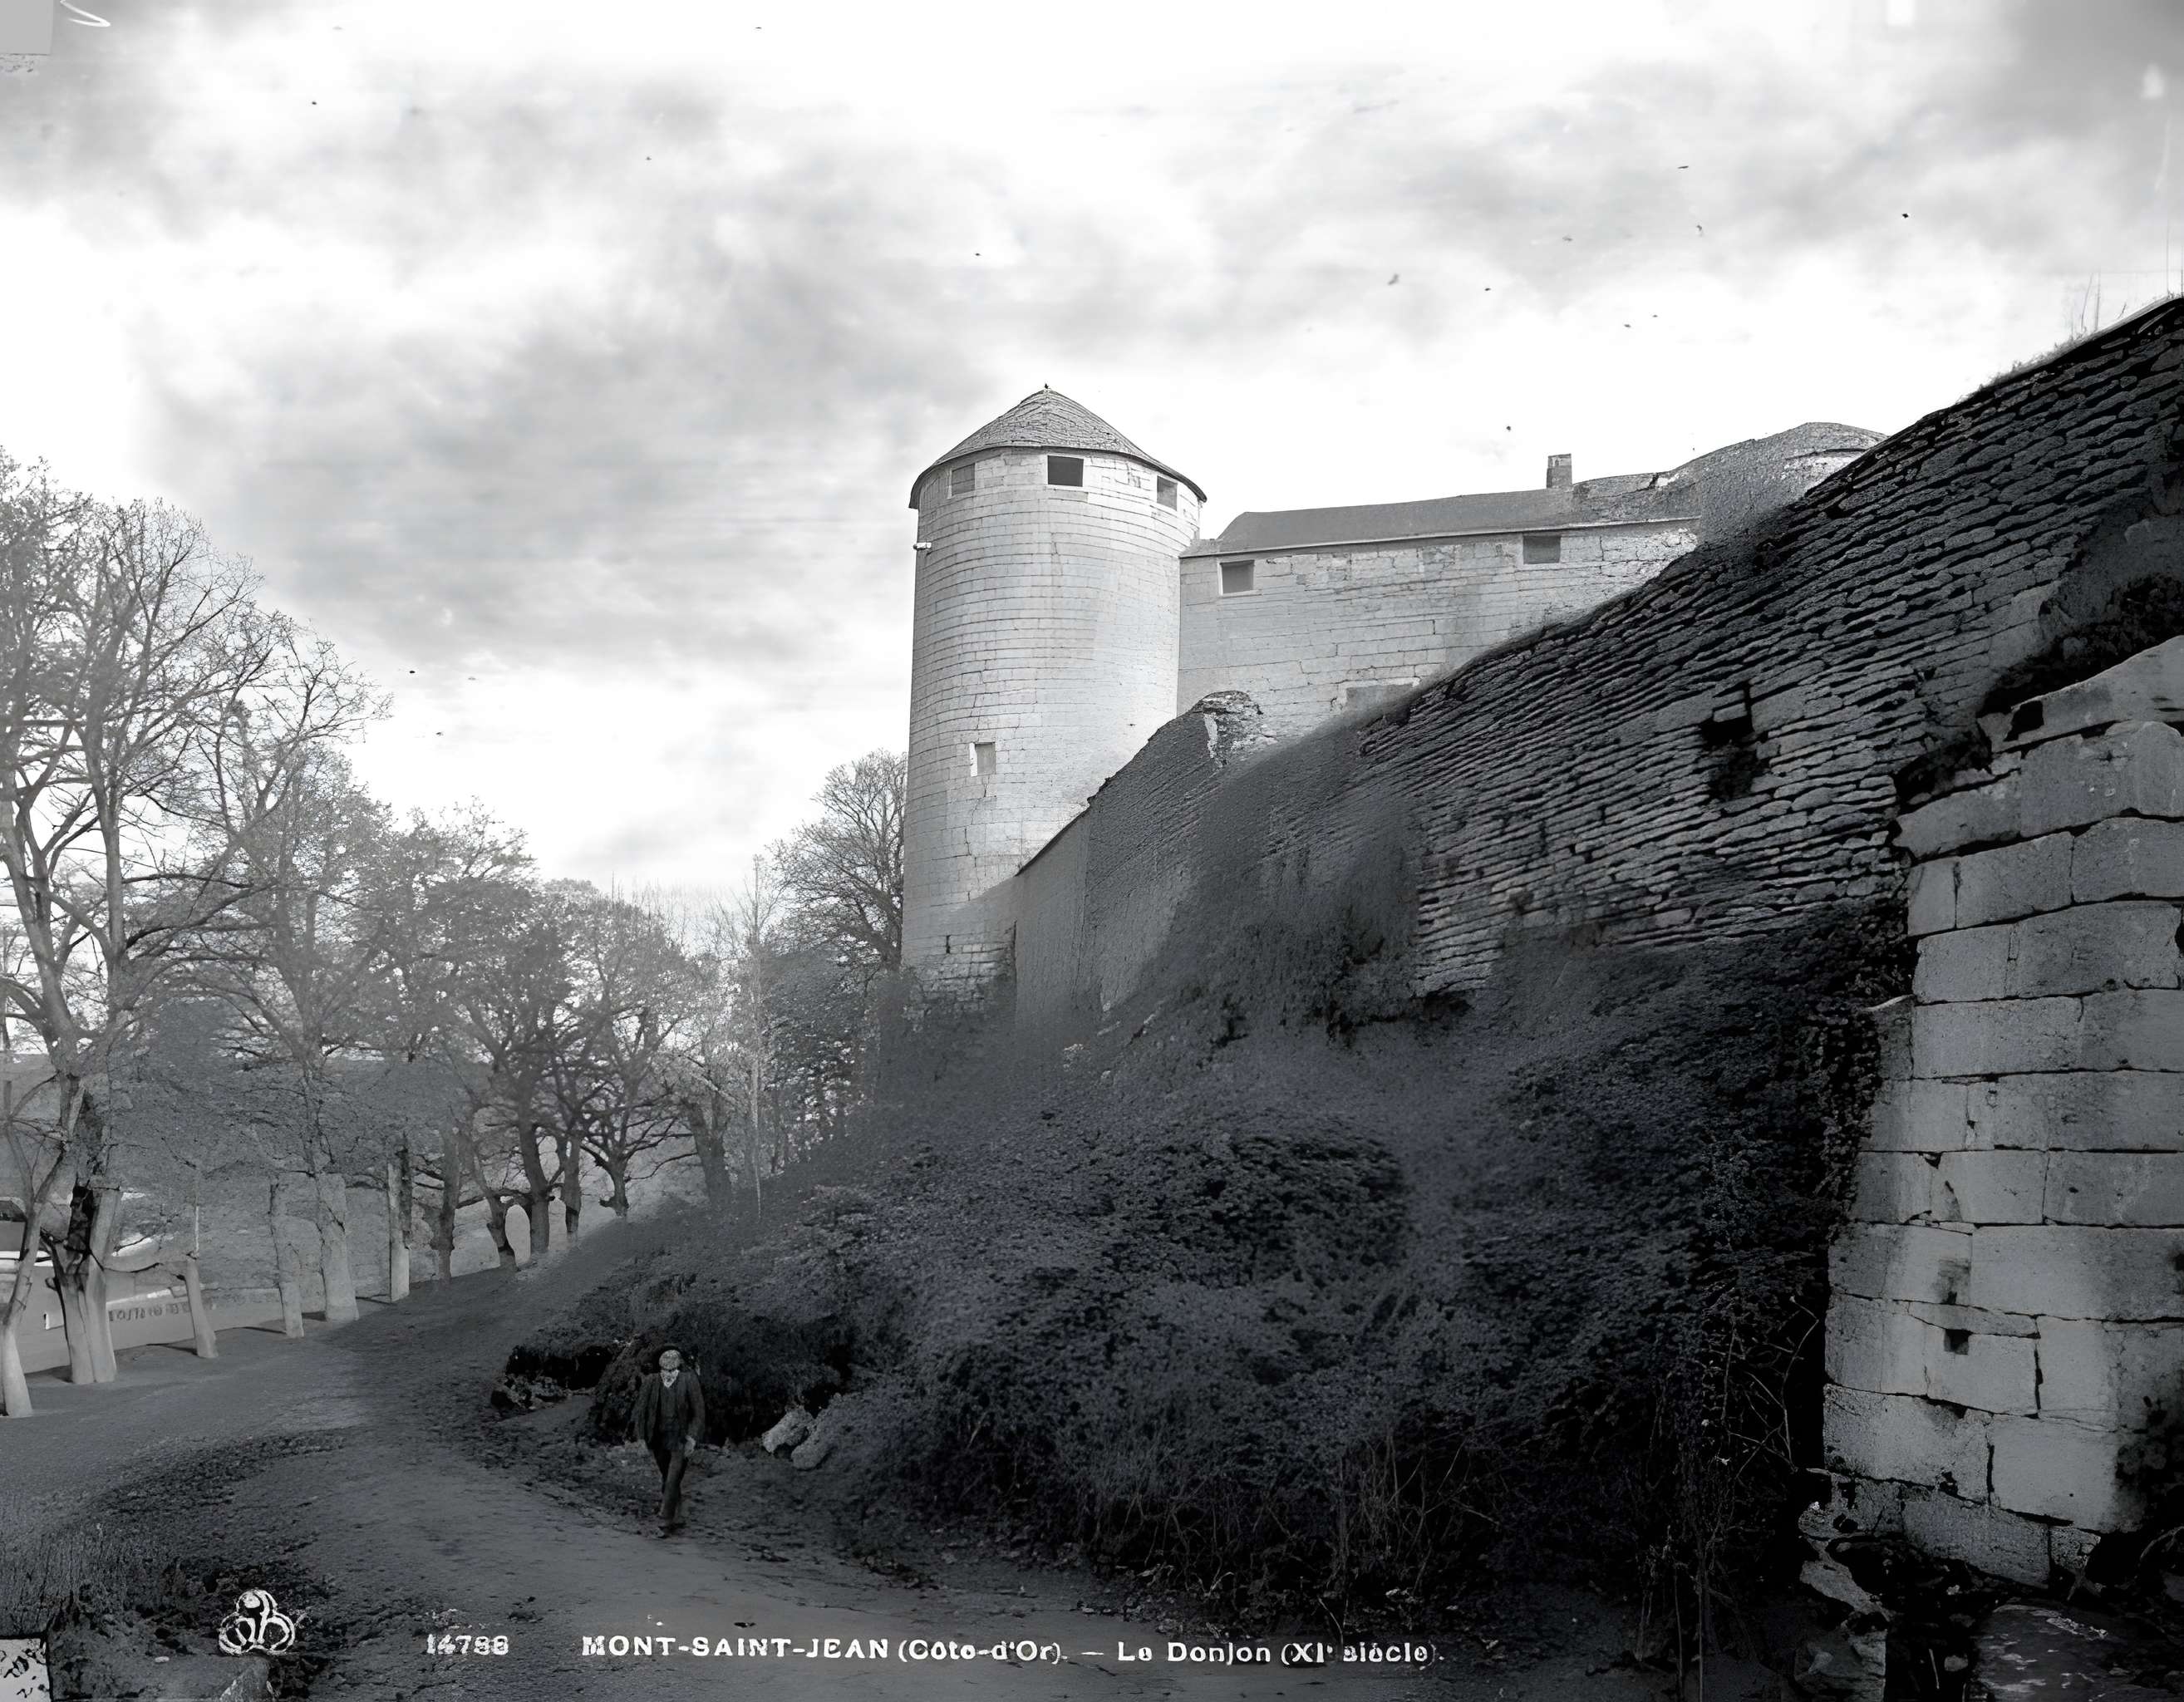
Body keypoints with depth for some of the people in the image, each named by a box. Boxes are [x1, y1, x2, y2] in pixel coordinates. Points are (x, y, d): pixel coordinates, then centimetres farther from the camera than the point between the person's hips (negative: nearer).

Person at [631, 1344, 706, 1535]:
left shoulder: (688, 1381, -9)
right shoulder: (651, 1383, -2)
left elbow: (698, 1412, -5)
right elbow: (642, 1411, 5)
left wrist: (692, 1439, -10)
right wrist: (642, 1438, 3)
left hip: (680, 1439, -4)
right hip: (659, 1438, 4)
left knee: (673, 1480, -12)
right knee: (667, 1479, 15)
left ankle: (666, 1523, -7)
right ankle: (676, 1519, 31)